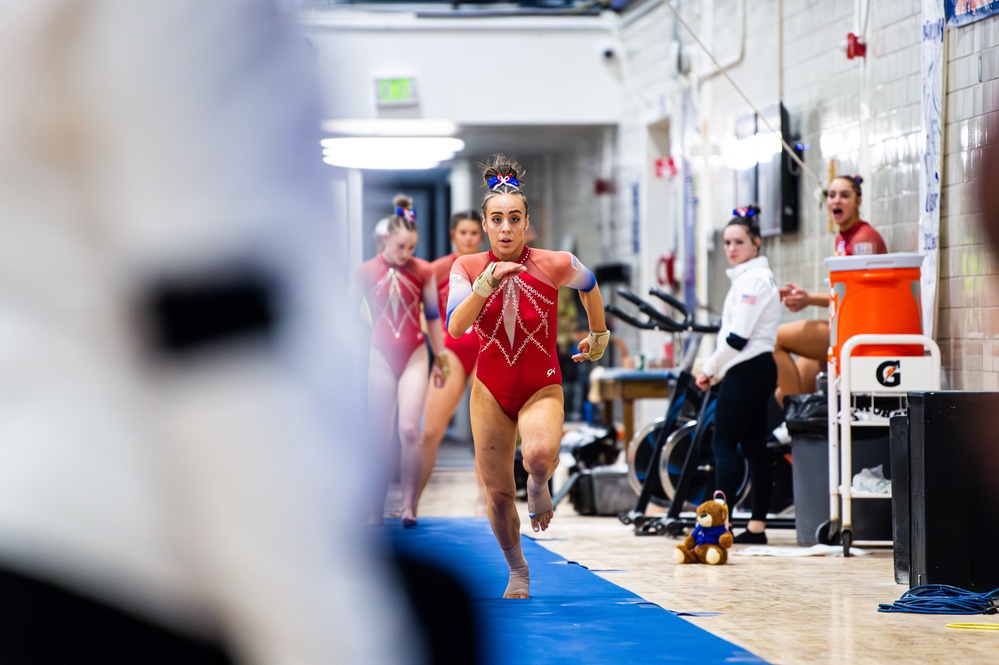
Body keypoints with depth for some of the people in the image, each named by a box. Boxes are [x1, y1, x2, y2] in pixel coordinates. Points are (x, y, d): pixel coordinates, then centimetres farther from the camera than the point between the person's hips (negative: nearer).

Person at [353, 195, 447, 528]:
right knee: (380, 438, 2)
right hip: (381, 358, 0)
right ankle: (376, 512, 8)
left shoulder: (423, 272, -2)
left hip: (414, 356, 0)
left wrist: (440, 359, 9)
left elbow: (433, 316, 6)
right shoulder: (365, 272, -3)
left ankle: (409, 507, -10)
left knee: (409, 430, -13)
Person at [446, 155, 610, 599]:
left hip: (542, 388, -2)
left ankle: (539, 486, 3)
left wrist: (599, 336, 21)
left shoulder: (555, 265, -13)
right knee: (498, 494, 7)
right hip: (490, 390, 2)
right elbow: (455, 327, -23)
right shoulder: (467, 268, -10)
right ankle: (518, 573, 31)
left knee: (538, 454, -34)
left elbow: (589, 285, 10)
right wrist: (485, 287, -36)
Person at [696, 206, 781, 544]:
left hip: (746, 372, -10)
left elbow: (738, 337, -20)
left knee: (724, 444, -9)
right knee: (754, 447, 9)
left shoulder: (752, 279, -15)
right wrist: (714, 369, 14)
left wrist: (710, 369, -9)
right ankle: (757, 525, 11)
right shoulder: (757, 276, 18)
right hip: (759, 369, 10)